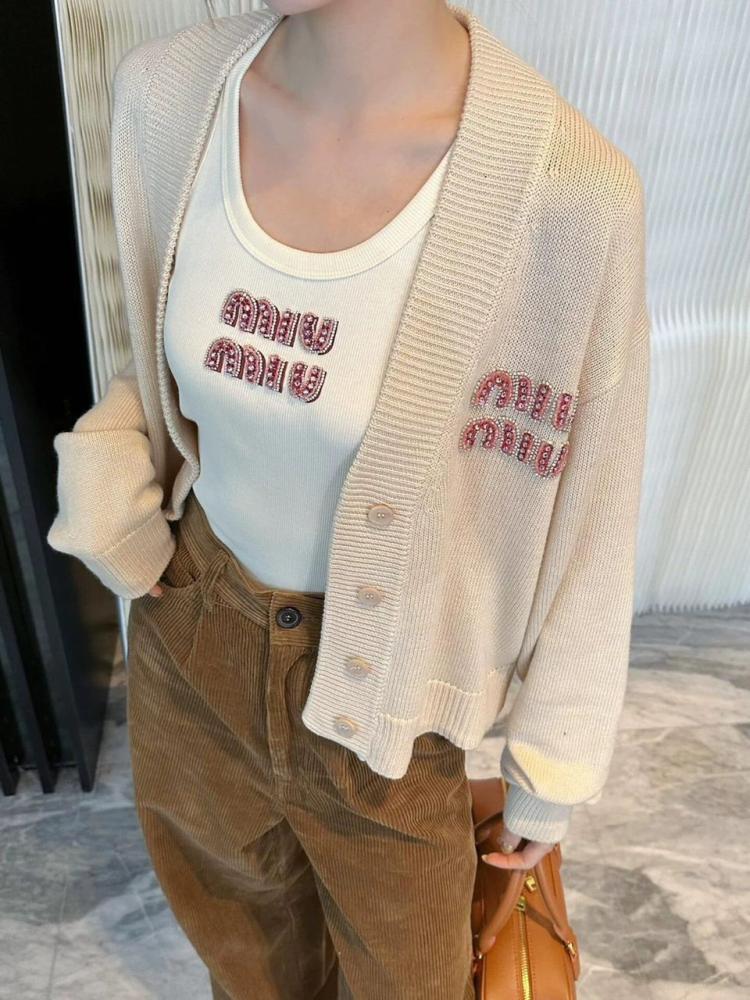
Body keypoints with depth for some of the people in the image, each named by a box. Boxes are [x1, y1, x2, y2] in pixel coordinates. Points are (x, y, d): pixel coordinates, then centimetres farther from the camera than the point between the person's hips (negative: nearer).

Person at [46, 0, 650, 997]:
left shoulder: (567, 187, -27)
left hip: (381, 681, -3)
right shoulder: (166, 92, -13)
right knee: (236, 908, 33)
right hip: (193, 632, 4)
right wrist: (129, 532, 6)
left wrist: (550, 771, -2)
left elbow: (587, 523, -13)